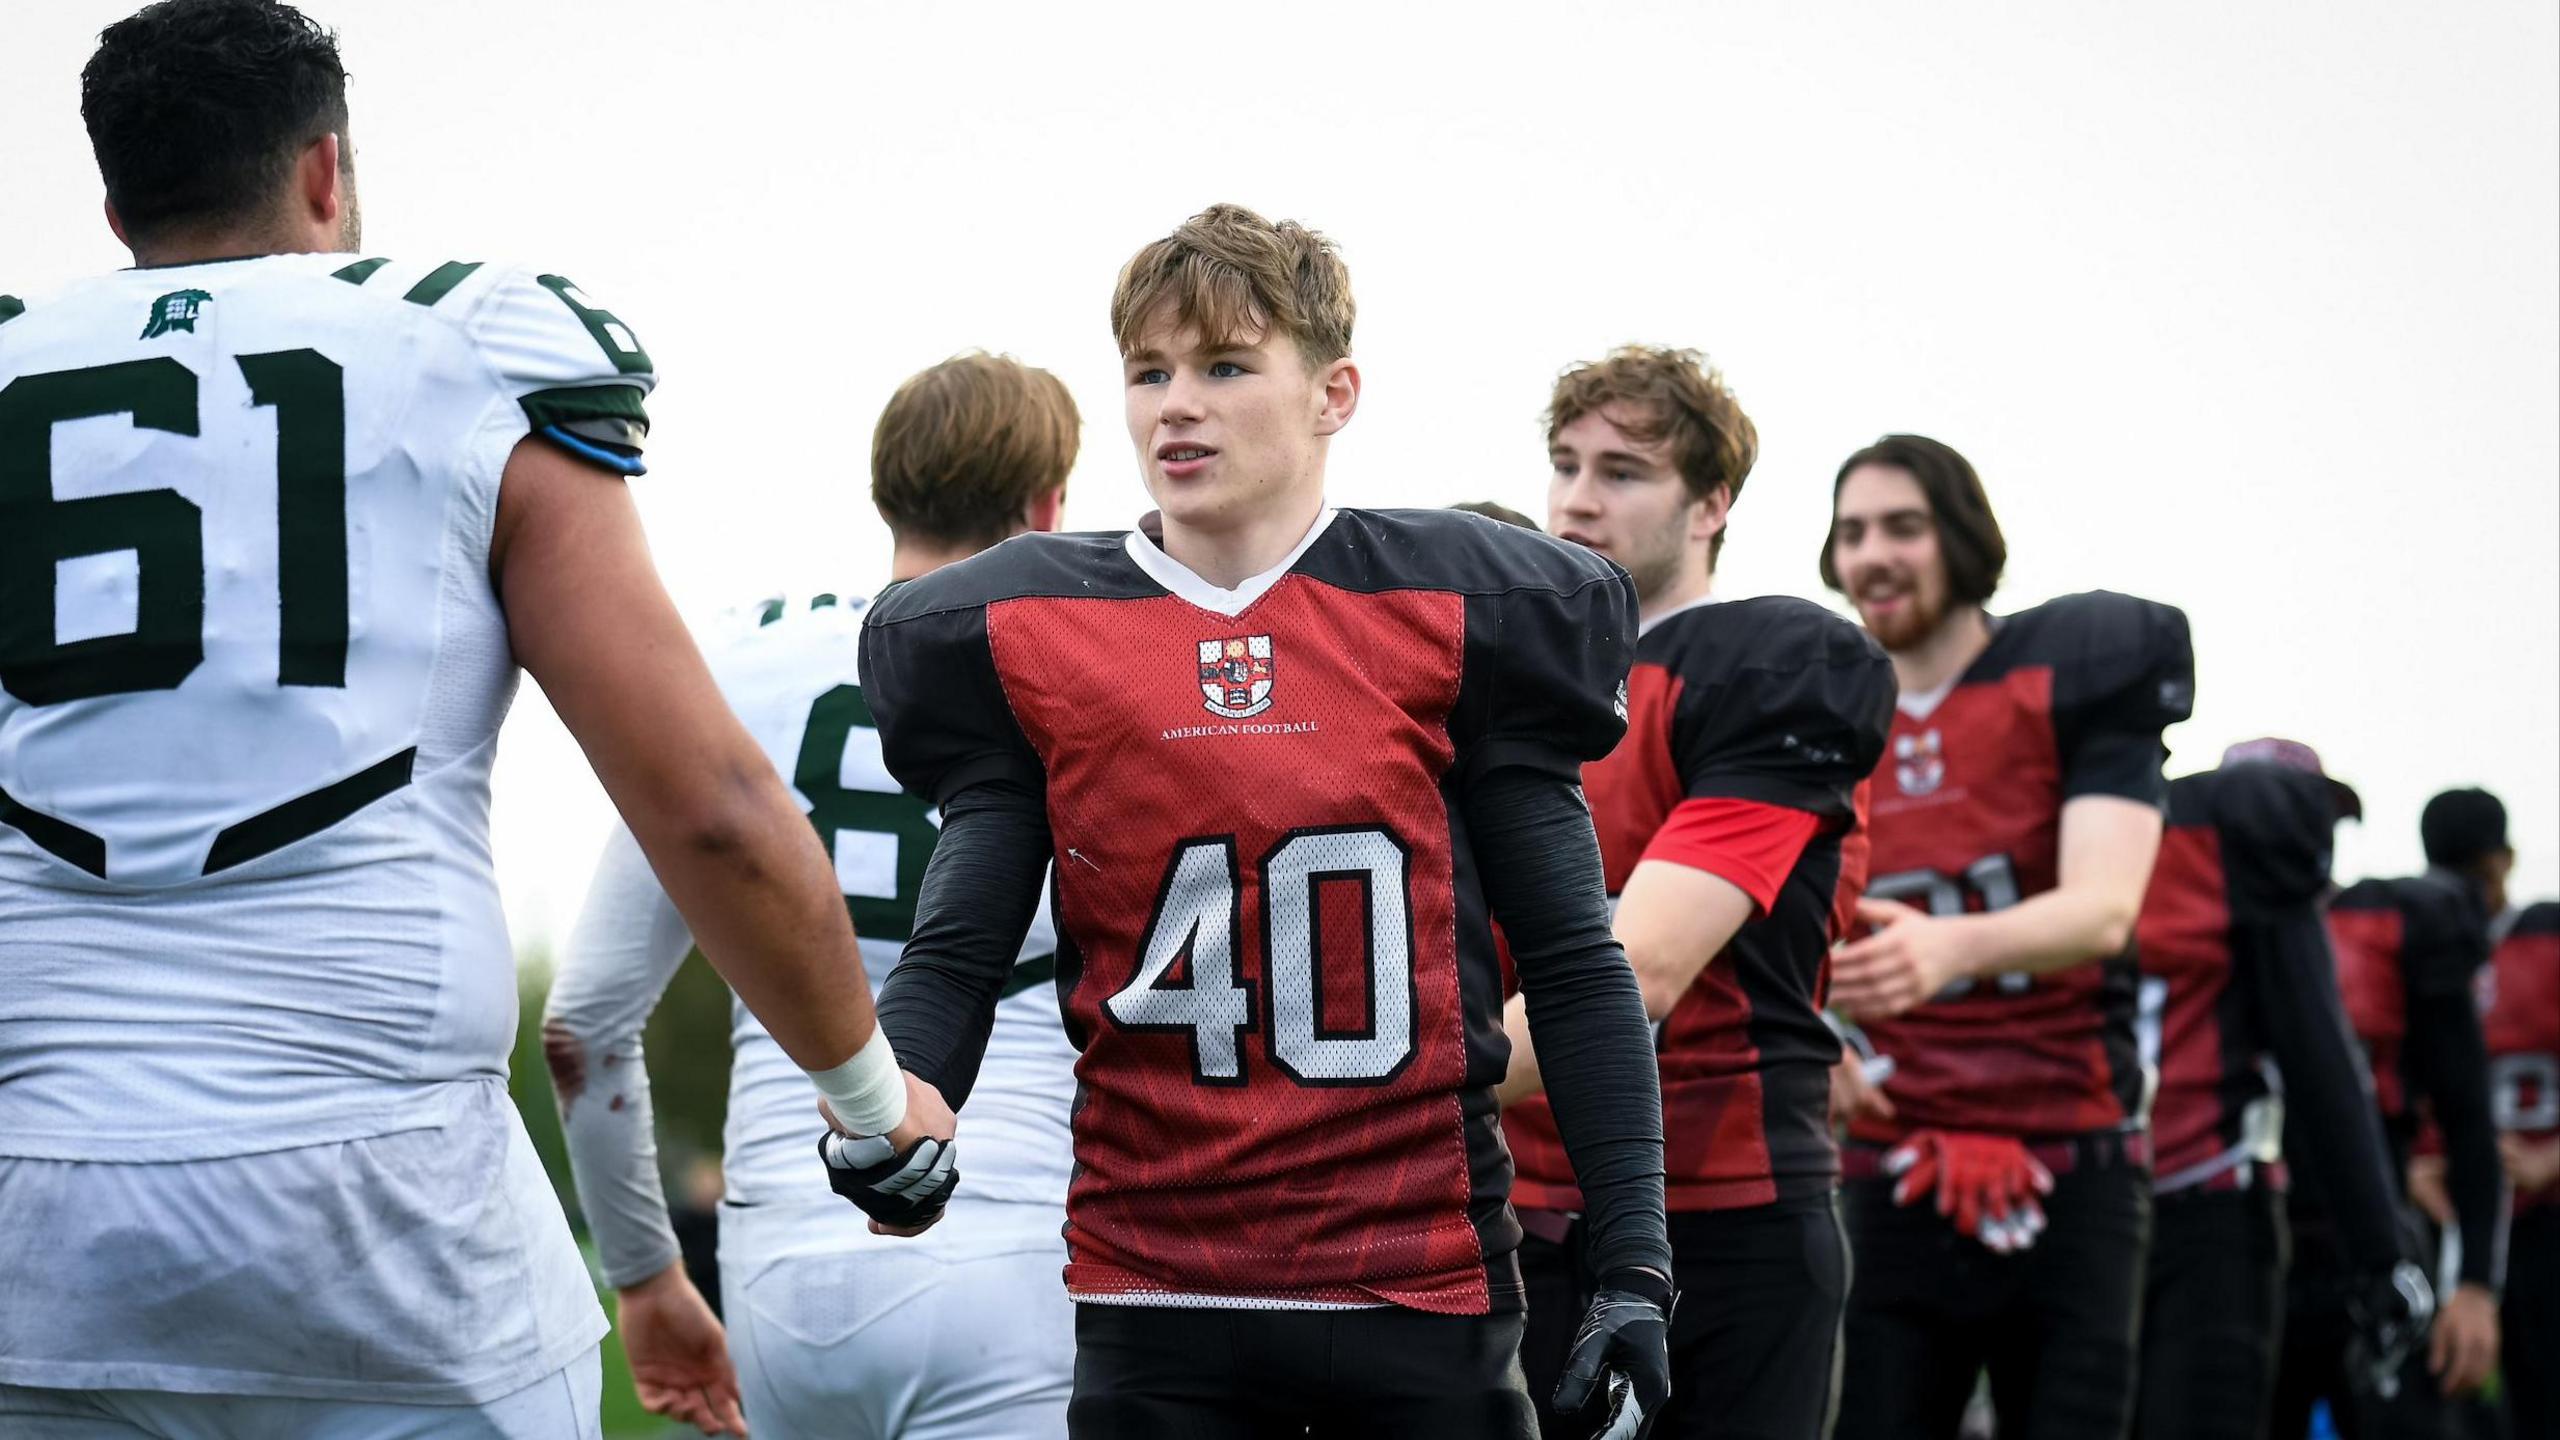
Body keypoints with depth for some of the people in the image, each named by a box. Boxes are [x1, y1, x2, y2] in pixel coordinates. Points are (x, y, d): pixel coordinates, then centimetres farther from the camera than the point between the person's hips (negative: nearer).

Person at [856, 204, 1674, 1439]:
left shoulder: (1450, 614, 1)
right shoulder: (1029, 635, 5)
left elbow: (1571, 965, 2)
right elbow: (958, 955, 4)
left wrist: (1634, 1267, -5)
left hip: (1421, 1289, -1)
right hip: (1150, 1285, 1)